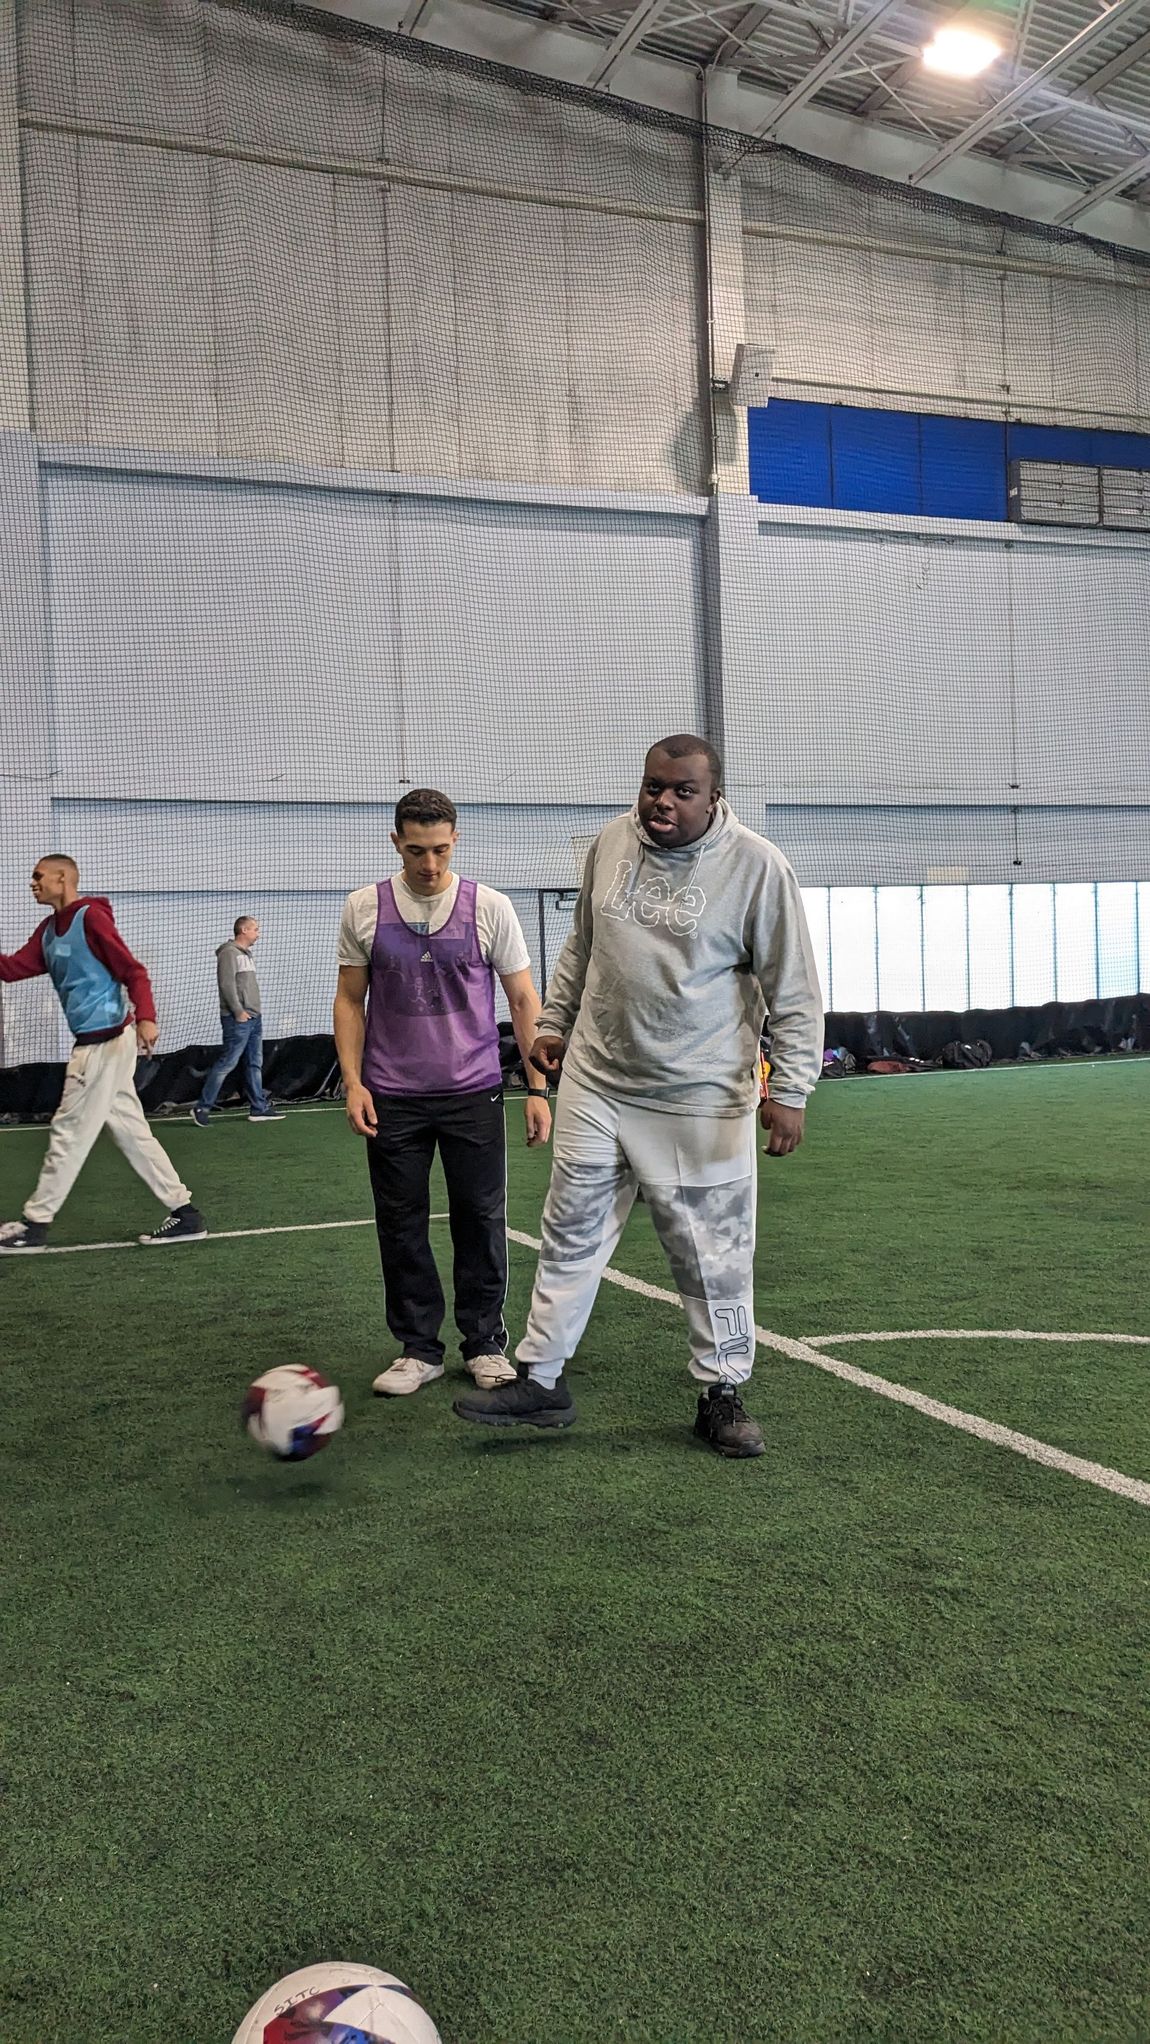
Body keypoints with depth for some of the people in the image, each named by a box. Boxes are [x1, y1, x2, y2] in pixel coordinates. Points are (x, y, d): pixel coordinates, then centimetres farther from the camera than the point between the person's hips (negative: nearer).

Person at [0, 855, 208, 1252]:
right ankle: (185, 1213, 13)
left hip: (105, 1041, -9)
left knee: (69, 1132, 0)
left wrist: (145, 1017, -32)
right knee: (131, 1132, 10)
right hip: (95, 1042, 9)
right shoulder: (49, 930, 15)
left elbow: (133, 971, -18)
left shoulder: (91, 917, -11)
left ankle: (35, 1223, 11)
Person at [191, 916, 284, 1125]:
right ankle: (202, 1108, -3)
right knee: (227, 1063, -9)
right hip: (238, 1019, -10)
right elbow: (226, 984, -18)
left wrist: (253, 1011, 15)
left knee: (254, 1064, 11)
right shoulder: (229, 952, -10)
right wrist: (238, 1011, -18)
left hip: (253, 1017, 10)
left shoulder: (245, 953, 19)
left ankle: (259, 1108, 15)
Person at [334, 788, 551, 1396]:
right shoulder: (364, 908, 1)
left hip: (474, 1093, -1)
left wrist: (538, 1087, -2)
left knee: (481, 1219, 3)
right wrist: (353, 1083, -2)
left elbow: (524, 1001, 3)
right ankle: (418, 1349, 20)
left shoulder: (489, 908, -2)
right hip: (392, 1096, 1)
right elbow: (350, 1000, 8)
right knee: (400, 1224, 6)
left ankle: (485, 1343, 20)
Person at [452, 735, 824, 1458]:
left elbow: (794, 991, -8)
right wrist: (554, 1023, 19)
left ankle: (723, 1394, 22)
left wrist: (790, 1091, -12)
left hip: (699, 1100, -4)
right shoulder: (612, 843, 4)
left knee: (714, 1251, 4)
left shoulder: (756, 866, -11)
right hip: (596, 1081, 5)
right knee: (572, 1232, 9)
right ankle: (542, 1381, 21)